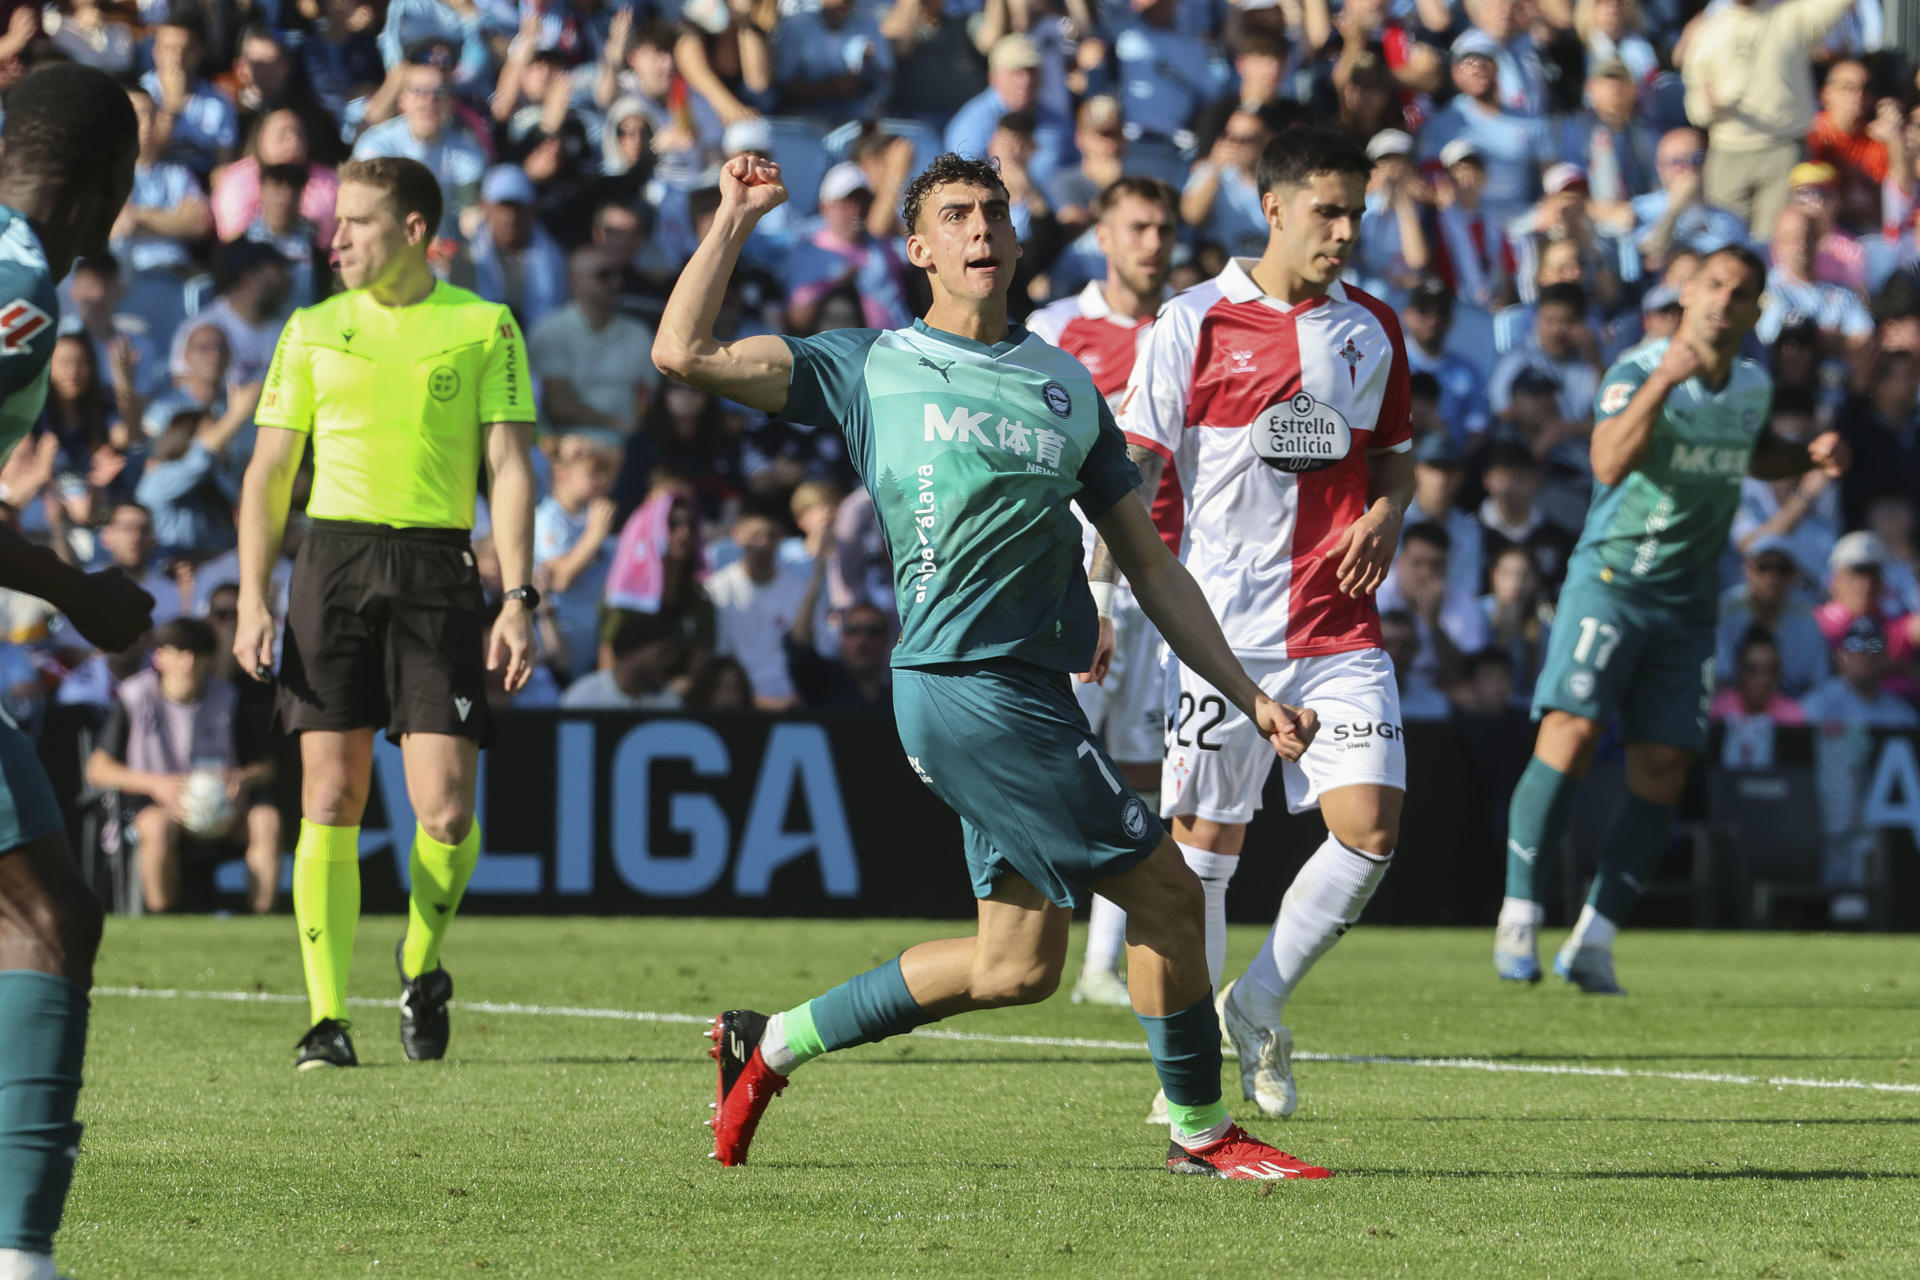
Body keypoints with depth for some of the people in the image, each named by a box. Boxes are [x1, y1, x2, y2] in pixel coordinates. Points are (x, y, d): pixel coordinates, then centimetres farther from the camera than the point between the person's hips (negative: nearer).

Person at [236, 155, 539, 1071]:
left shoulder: (484, 327, 7)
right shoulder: (314, 329, 13)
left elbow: (509, 467, 3)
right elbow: (269, 471, 13)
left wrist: (519, 598, -7)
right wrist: (253, 600, 2)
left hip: (437, 565, -2)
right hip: (332, 558, 2)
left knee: (446, 807, -9)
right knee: (330, 800, -5)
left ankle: (421, 969, 19)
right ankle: (327, 1019, 0)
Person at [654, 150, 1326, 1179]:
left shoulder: (1067, 386, 17)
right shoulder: (870, 368, 3)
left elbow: (1150, 566, 18)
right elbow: (686, 353, -5)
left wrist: (1249, 695, 13)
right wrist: (735, 218, -1)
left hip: (1031, 693, 7)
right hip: (964, 685, -7)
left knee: (1016, 965, 8)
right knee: (1163, 889, -8)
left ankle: (773, 1043, 21)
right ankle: (1198, 1130, 8)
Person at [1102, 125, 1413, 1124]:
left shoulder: (1372, 330, 11)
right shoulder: (1194, 324, -2)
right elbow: (1134, 468, -2)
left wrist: (1386, 511, 1)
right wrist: (1096, 594, -9)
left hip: (1340, 630, 3)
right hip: (1223, 629, -3)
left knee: (1371, 829, -10)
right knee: (1205, 843, 0)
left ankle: (1261, 1004, 11)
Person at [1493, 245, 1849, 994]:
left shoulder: (1753, 388, 8)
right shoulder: (1638, 371, -12)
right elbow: (1609, 464, -29)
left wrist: (1810, 457, 11)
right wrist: (1660, 384, -39)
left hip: (1689, 603, 5)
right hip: (1611, 577, -5)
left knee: (1662, 772, -3)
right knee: (1570, 736, -19)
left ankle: (1593, 943, 2)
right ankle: (1518, 913, -9)